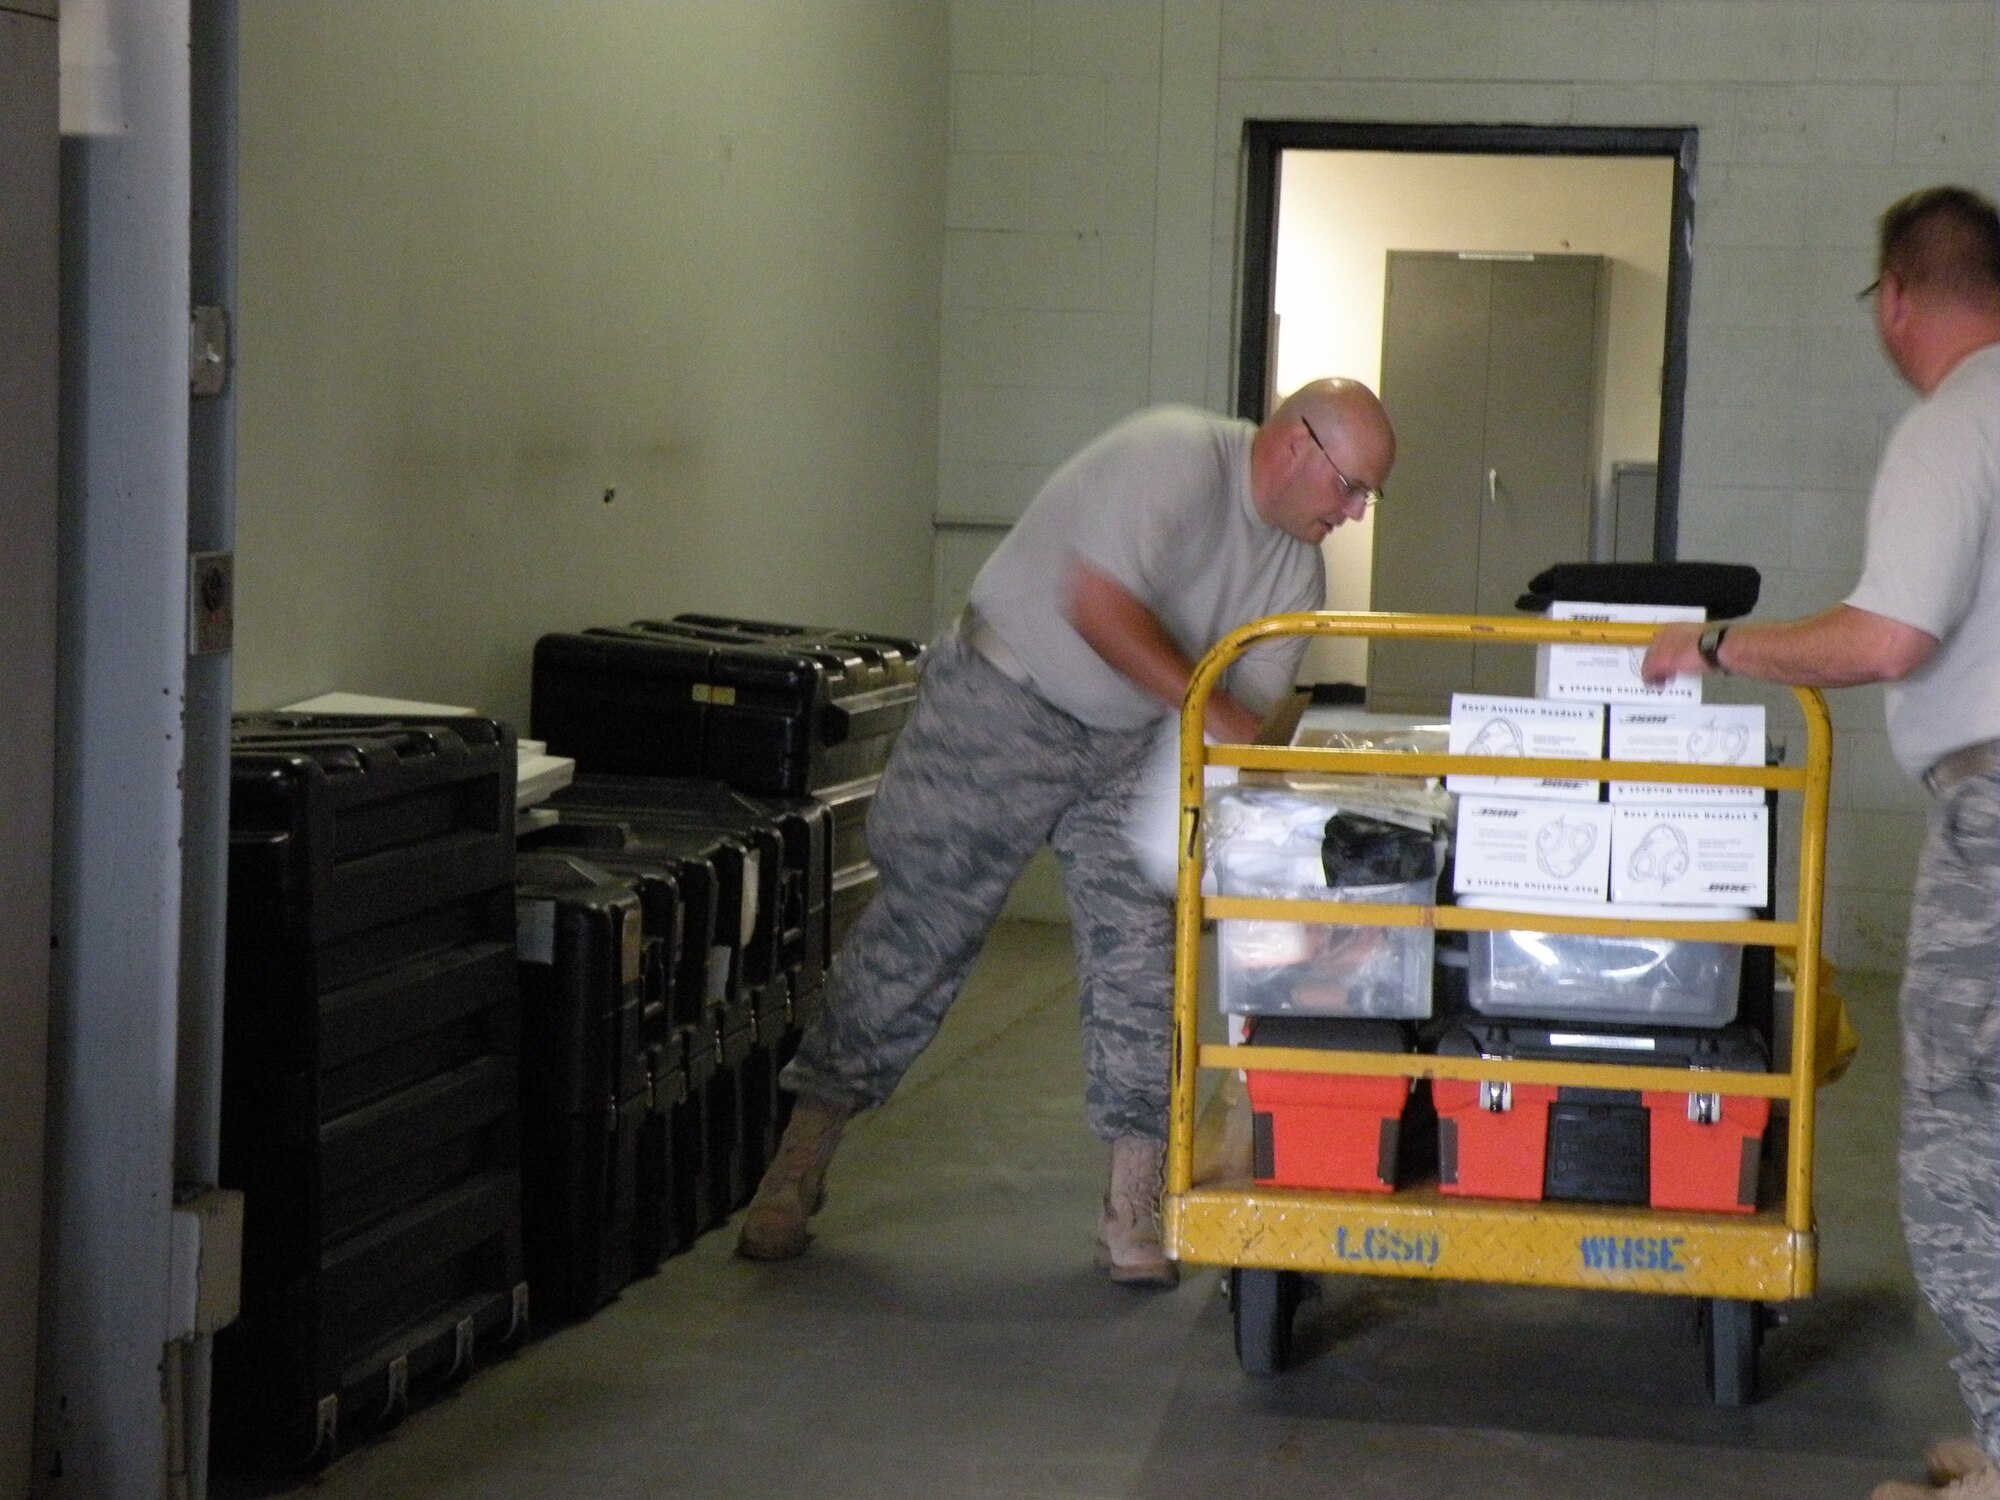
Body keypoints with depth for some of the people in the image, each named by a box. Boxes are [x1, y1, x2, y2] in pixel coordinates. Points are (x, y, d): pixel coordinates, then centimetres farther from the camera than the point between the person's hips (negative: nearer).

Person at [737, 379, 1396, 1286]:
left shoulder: (1295, 565, 3)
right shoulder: (1175, 458, -21)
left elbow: (1252, 710, 2)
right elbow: (1099, 605, -29)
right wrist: (1212, 707, -30)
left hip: (1132, 745, 7)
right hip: (1004, 706, -6)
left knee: (1141, 958, -3)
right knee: (916, 934, -2)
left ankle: (1133, 1212, 5)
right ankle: (798, 1166, 7)